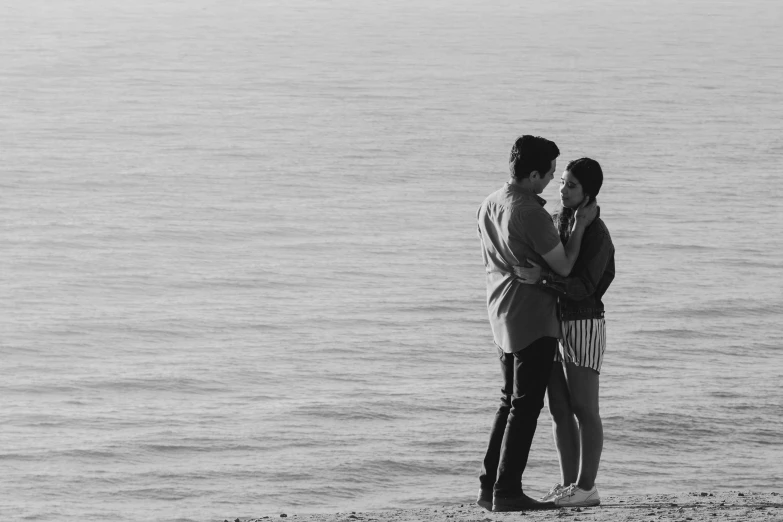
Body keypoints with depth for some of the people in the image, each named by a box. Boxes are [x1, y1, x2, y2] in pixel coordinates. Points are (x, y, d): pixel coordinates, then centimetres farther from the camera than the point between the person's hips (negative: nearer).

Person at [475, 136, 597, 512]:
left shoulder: (489, 206, 6)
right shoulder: (531, 214, -22)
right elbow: (563, 267, -15)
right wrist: (580, 226, -4)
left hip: (502, 317, 9)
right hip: (534, 318, -9)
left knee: (510, 402, 16)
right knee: (525, 407, -3)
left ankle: (489, 486, 15)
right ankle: (507, 492, -4)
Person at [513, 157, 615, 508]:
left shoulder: (595, 232, -15)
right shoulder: (556, 222, 9)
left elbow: (583, 287, -23)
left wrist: (541, 279, -34)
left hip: (583, 325, -8)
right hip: (554, 324, 8)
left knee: (584, 410, -4)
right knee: (559, 410, 8)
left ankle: (586, 488, 0)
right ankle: (568, 484, 12)